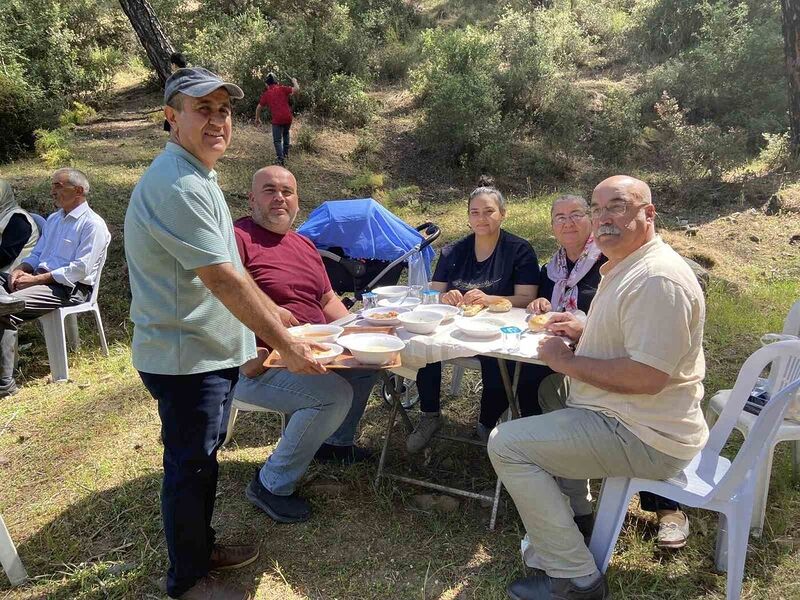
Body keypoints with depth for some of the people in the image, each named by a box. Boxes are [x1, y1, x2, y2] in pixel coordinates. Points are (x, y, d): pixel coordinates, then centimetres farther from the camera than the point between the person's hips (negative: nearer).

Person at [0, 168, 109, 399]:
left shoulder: (92, 224, -7)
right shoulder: (54, 219, 21)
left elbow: (80, 270, -16)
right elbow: (37, 254, 23)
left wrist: (36, 279, -17)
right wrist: (20, 270, -1)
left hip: (71, 288, -9)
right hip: (42, 279, 9)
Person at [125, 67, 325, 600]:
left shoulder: (197, 177, 12)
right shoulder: (177, 184, -22)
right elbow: (221, 279, -26)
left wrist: (272, 312, 19)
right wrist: (286, 345, -22)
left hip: (211, 351, 10)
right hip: (186, 357, -10)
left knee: (202, 460, 22)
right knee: (190, 468, 7)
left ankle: (201, 546, 42)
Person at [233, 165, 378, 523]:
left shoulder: (305, 245, 16)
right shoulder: (237, 238, -12)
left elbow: (328, 299, 21)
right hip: (257, 365, -9)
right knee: (334, 394, -27)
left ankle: (335, 440, 27)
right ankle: (272, 486, -8)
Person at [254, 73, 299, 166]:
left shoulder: (266, 94, 4)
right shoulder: (282, 89, 3)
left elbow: (259, 107, 8)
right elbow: (296, 89, -6)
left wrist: (257, 119, 22)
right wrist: (294, 81, 14)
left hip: (276, 120, -2)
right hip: (288, 118, 3)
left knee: (277, 140, 5)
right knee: (286, 133, 30)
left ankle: (281, 159, -6)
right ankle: (286, 153, 31)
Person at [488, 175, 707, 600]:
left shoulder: (658, 278, -23)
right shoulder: (624, 266, 12)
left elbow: (647, 376, -30)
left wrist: (568, 361, -19)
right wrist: (585, 331, 7)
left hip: (645, 437, -11)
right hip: (625, 416, 11)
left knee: (506, 443, -13)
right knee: (548, 393, 30)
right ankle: (575, 510, 28)